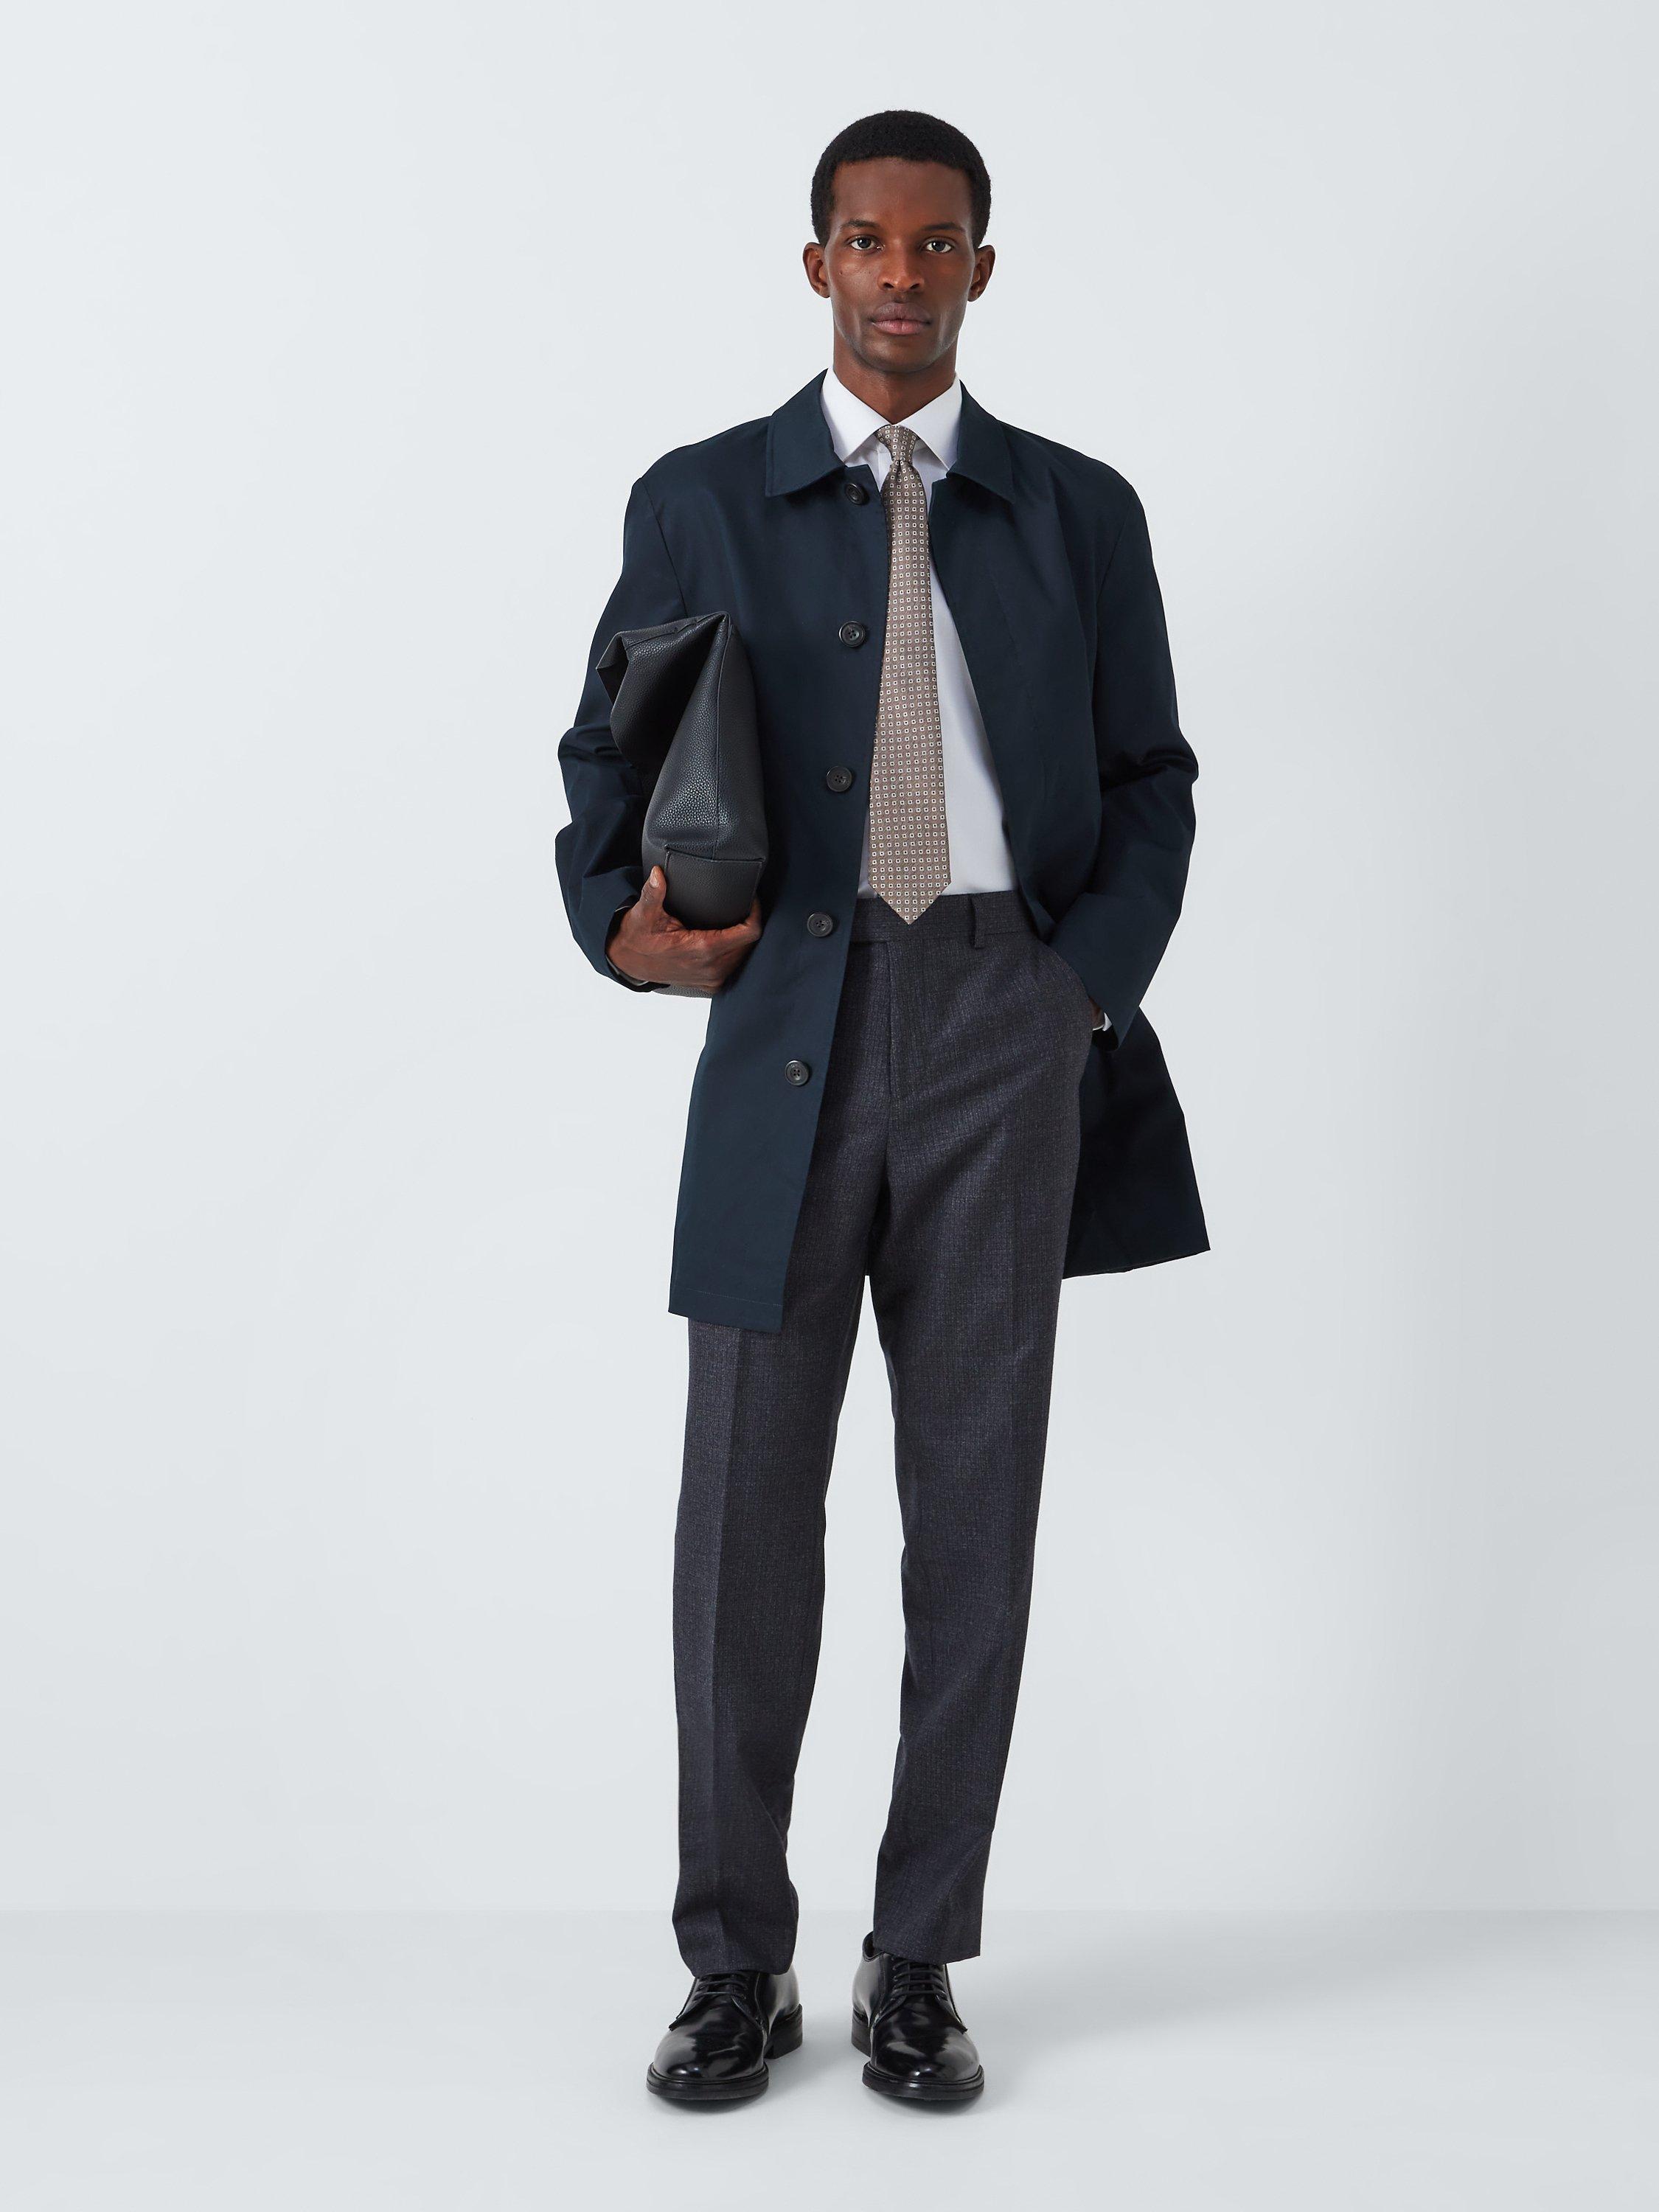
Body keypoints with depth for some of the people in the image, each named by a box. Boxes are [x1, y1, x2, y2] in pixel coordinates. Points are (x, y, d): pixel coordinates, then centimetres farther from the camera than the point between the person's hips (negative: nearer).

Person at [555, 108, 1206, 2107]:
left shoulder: (1079, 512, 12)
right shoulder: (698, 502, 10)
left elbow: (1150, 778, 14)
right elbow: (609, 751, 13)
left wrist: (1092, 984, -2)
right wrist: (620, 923, -7)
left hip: (1007, 1021, 1)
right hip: (788, 1021, 0)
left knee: (975, 1498, 3)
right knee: (745, 1495, -1)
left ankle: (917, 1964, 16)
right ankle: (737, 1964, 14)